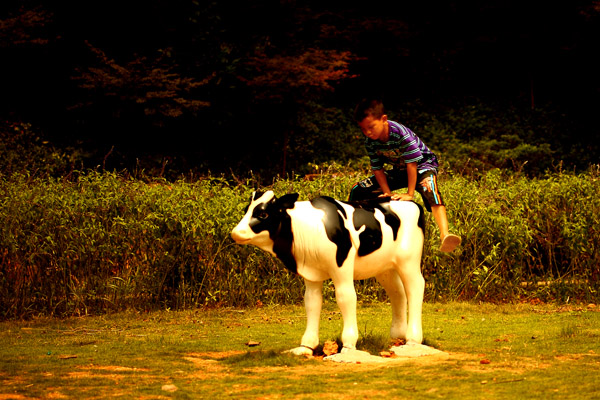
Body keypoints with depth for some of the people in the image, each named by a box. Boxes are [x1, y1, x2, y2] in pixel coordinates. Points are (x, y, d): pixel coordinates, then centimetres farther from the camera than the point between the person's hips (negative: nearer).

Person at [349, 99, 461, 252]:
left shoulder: (401, 133, -32)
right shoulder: (370, 142, -14)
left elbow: (412, 163, -29)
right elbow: (377, 169, -6)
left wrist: (410, 194, -29)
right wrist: (387, 194, -16)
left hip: (422, 165, -7)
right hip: (398, 170, 7)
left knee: (429, 188, -42)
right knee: (358, 191, -1)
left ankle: (444, 235, -61)